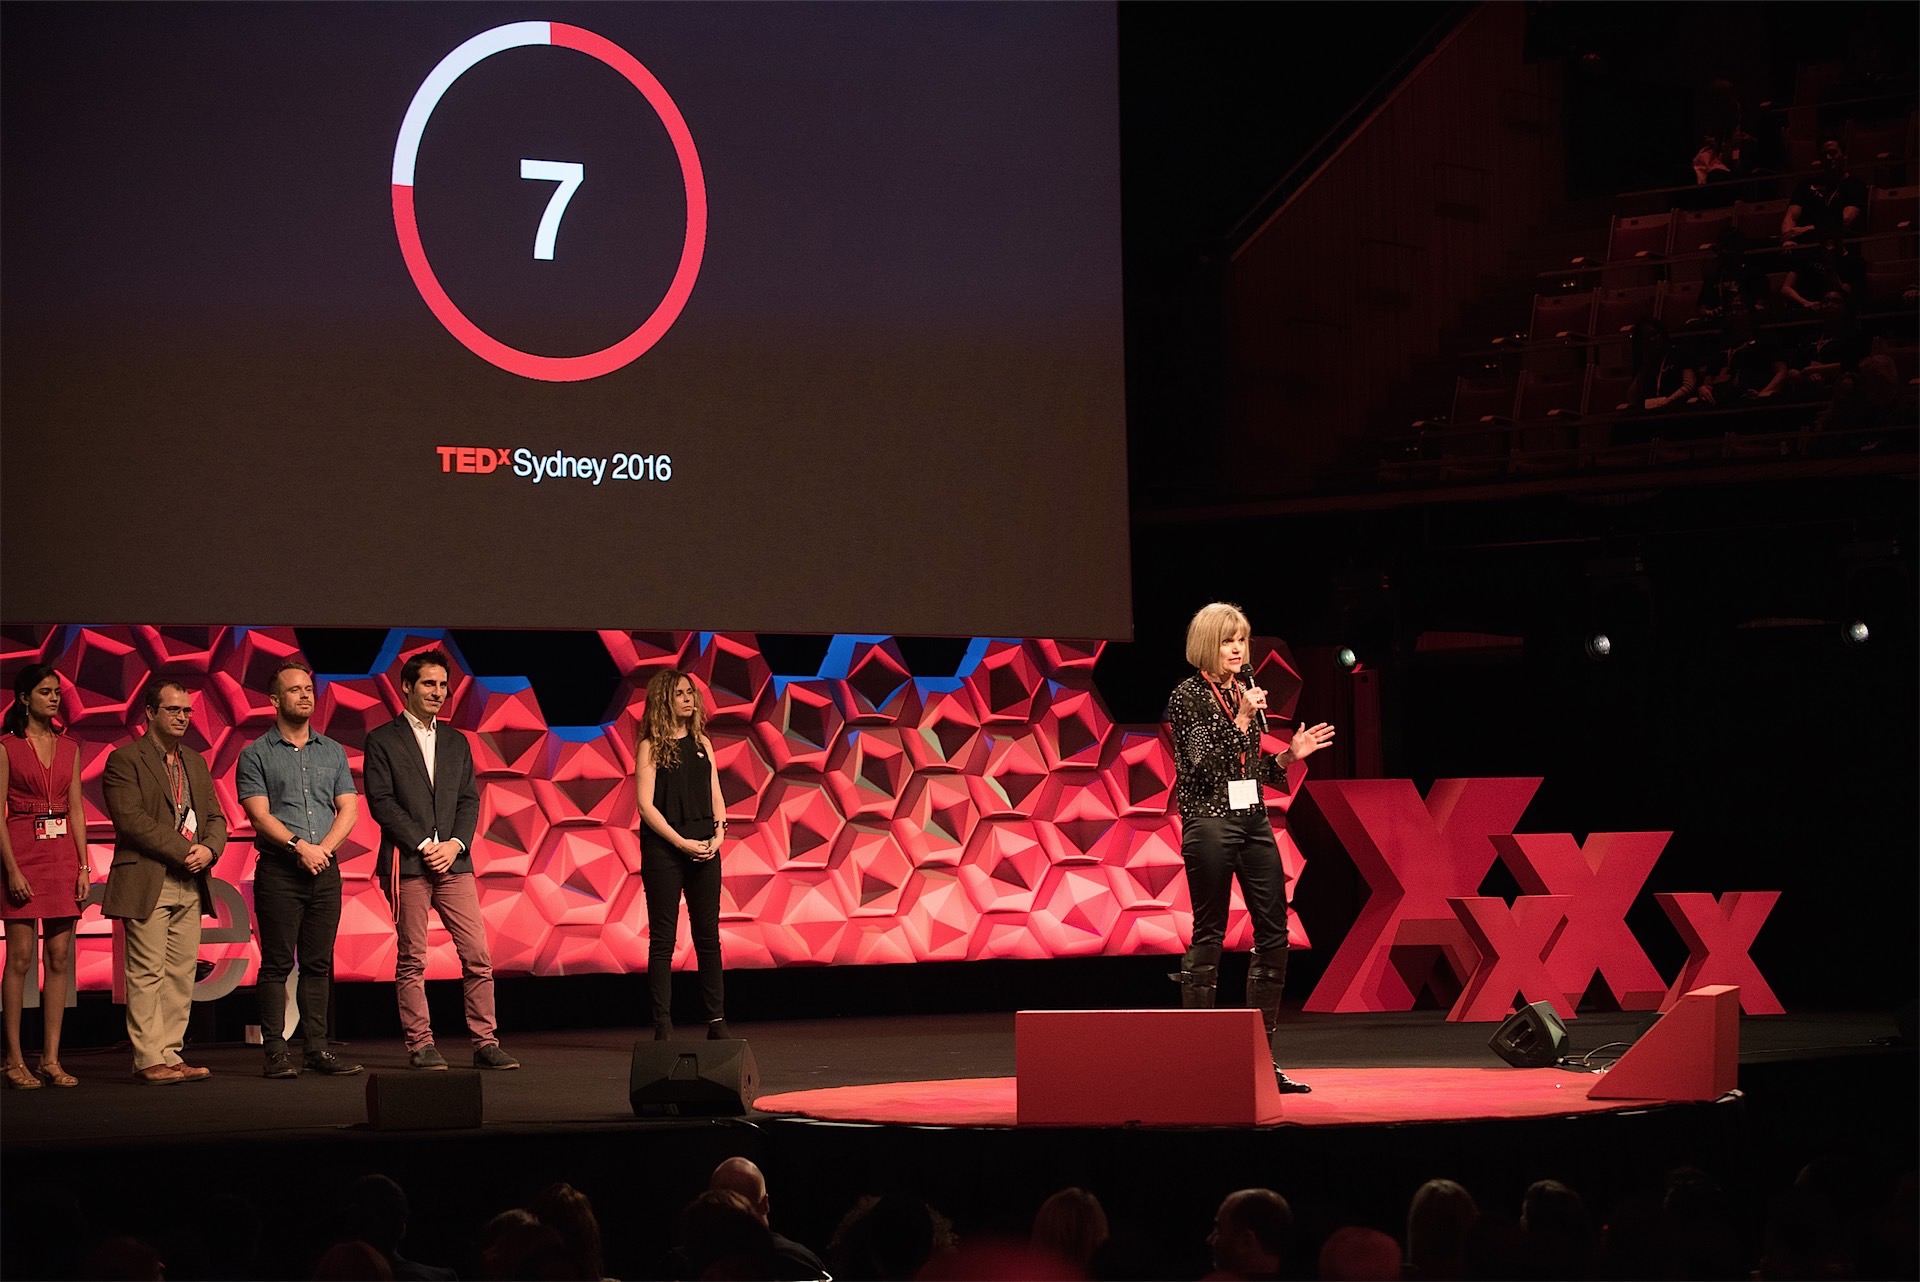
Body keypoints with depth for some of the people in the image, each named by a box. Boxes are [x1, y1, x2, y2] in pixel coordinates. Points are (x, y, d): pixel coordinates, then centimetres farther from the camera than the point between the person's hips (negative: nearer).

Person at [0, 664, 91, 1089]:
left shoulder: (68, 747, 12)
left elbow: (76, 810, 12)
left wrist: (84, 867, 5)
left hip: (63, 855, 5)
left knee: (60, 959, 3)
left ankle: (51, 1059, 6)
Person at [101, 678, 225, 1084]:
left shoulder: (196, 762, 20)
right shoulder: (124, 760, -3)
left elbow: (215, 816, 18)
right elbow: (131, 818, -13)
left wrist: (209, 849, -5)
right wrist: (184, 850, -15)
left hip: (191, 883, 7)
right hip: (147, 883, -7)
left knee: (181, 974, 5)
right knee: (147, 974, -6)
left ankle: (171, 1055, 8)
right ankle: (149, 1061, -5)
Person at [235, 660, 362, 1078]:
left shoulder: (332, 752, 15)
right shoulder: (256, 755, 3)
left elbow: (348, 809, 8)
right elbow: (260, 815, -7)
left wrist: (323, 848, -7)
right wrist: (299, 846, -16)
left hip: (325, 870, 4)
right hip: (278, 871, -4)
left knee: (318, 963, 5)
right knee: (277, 963, -3)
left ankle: (317, 1050, 7)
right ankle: (275, 1053, -3)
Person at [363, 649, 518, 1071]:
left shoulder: (455, 741, 18)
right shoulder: (382, 740, 2)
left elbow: (469, 799, 13)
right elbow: (381, 802, -5)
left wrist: (455, 844, -4)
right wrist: (424, 845, -11)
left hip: (454, 861, 4)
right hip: (407, 863, -4)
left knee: (478, 955, -2)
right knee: (412, 961, -1)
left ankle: (485, 1043, 2)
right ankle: (420, 1045, 4)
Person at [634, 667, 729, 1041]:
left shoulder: (701, 743, 13)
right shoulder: (651, 746, -2)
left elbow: (715, 795, 14)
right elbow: (646, 804, -7)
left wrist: (719, 833, -3)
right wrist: (681, 842, -13)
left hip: (704, 849, 4)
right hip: (663, 850, -4)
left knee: (708, 935, 5)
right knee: (662, 939, -2)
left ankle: (717, 1021, 8)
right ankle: (663, 1025, 0)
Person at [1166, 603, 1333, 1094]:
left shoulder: (1246, 694, 15)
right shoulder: (1188, 696, -5)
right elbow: (1202, 763, -14)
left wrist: (1289, 756, 4)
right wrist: (1241, 720, -18)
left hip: (1252, 819, 7)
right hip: (1209, 822, -7)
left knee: (1274, 931, 2)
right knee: (1209, 934, -5)